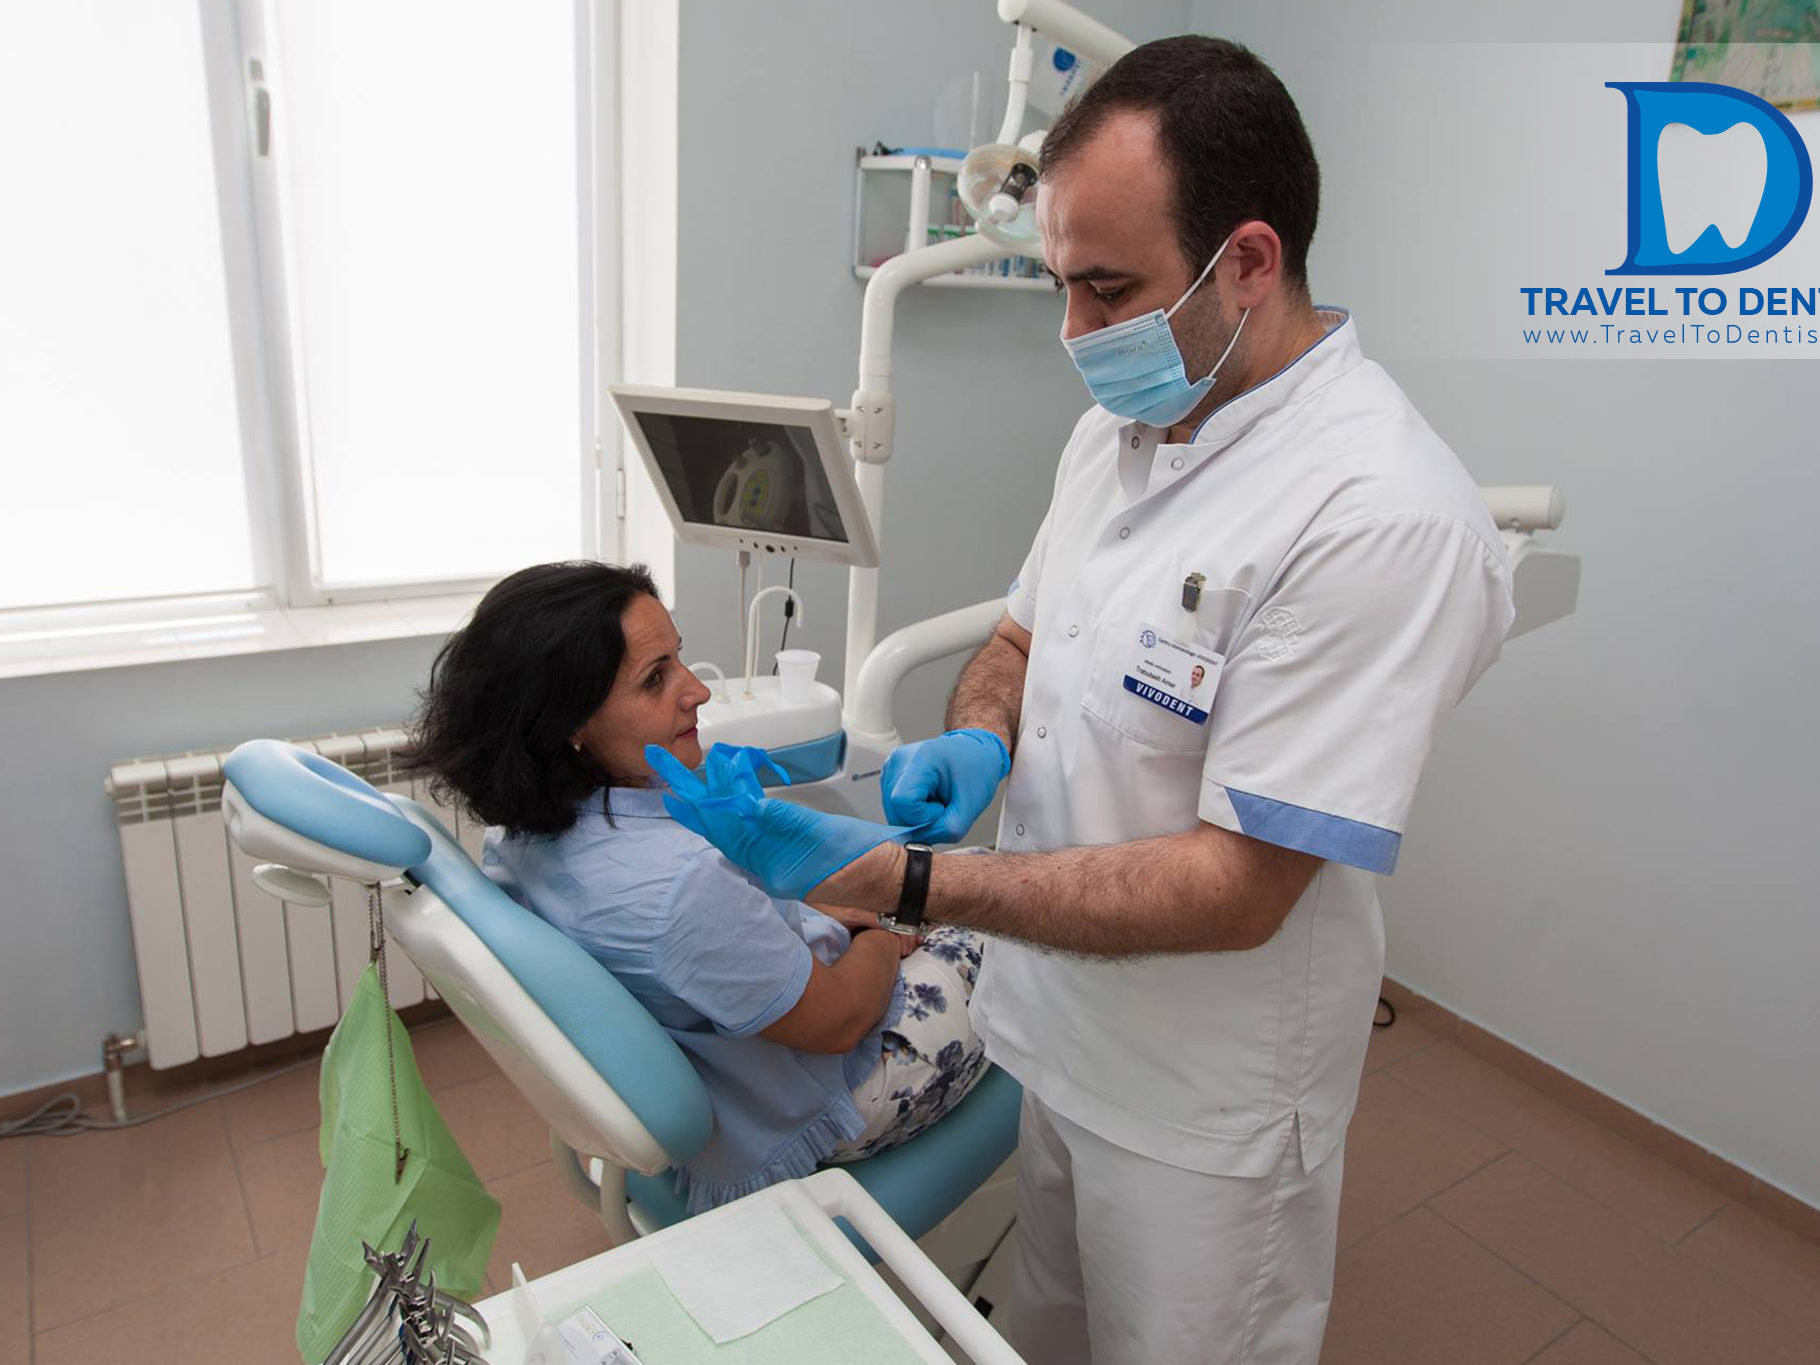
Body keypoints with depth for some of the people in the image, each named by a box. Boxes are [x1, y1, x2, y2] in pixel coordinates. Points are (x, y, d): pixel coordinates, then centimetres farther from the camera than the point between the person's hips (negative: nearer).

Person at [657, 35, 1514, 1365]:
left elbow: (1232, 890, -28)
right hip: (1052, 1024, 7)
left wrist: (903, 880, -29)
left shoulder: (1386, 517, -28)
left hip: (1202, 1105, -6)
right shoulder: (1119, 427, -1)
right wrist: (978, 738, -12)